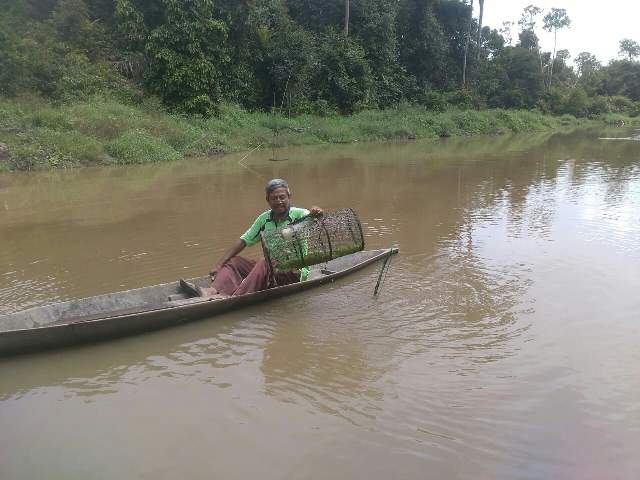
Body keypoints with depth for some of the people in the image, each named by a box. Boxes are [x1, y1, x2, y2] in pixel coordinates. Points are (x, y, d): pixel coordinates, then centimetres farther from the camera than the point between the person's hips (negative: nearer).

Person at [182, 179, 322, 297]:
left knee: (265, 262, -32)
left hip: (295, 273, -6)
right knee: (233, 261, -5)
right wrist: (219, 265, -3)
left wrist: (316, 214, -47)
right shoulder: (264, 219, 7)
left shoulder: (299, 215, -7)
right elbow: (243, 241, 6)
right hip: (271, 270, 6)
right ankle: (212, 291, -30)